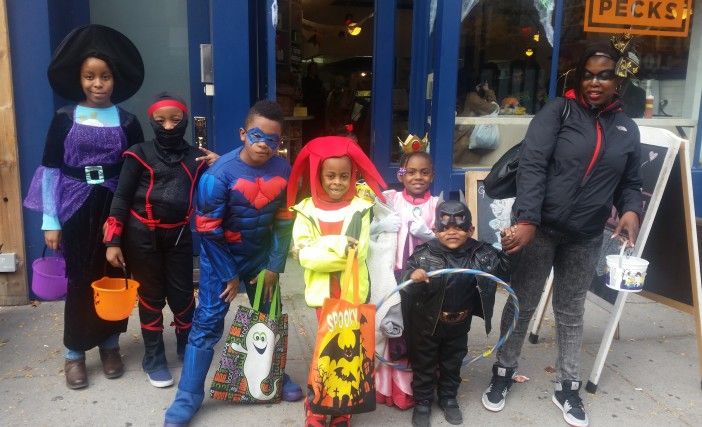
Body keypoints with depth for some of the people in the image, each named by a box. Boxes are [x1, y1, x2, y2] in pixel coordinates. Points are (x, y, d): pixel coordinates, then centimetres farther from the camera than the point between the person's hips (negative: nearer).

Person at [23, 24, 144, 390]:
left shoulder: (127, 122, 1)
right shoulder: (64, 118, -1)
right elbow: (51, 170, 0)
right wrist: (50, 220, -4)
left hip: (115, 209, 1)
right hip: (77, 210, -1)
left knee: (113, 278, 8)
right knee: (80, 280, 5)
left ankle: (110, 346, 26)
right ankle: (74, 353, 20)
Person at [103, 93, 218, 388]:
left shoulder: (195, 157, 3)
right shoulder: (140, 153, -5)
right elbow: (121, 197, -6)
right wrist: (113, 242, -10)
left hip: (179, 236, 2)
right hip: (143, 235, -2)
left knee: (183, 294, 8)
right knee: (151, 296, 9)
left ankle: (188, 348, 32)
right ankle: (154, 358, 24)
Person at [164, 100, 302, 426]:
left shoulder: (283, 170, -12)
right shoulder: (219, 174, -24)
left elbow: (284, 221, -3)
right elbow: (208, 231, -17)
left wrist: (274, 266, -3)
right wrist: (228, 274, -11)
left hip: (261, 256, 4)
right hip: (221, 256, -4)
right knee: (207, 322, -4)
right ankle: (188, 397, 8)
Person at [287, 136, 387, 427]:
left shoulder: (359, 209, -3)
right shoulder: (306, 211, -3)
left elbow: (359, 251, -12)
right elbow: (304, 254, -12)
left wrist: (325, 246, -17)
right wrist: (339, 245, -18)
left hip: (354, 293, 1)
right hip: (323, 293, 0)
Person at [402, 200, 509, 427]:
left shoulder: (481, 253, -11)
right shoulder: (424, 254, -20)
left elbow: (504, 271, 4)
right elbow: (404, 283, -23)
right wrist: (412, 277, -44)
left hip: (459, 324, 3)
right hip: (427, 323, -2)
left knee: (453, 362, 22)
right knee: (424, 363, 15)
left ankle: (448, 398, 44)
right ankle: (422, 402, 35)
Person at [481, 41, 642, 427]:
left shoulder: (627, 130, 8)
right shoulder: (558, 112, -5)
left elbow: (630, 183, 15)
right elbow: (532, 165, -17)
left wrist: (631, 210, -8)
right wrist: (526, 220, -28)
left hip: (585, 239, 3)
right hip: (537, 229, -3)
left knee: (571, 313, 16)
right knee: (522, 305, 10)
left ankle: (566, 388, 30)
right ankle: (503, 373, 29)